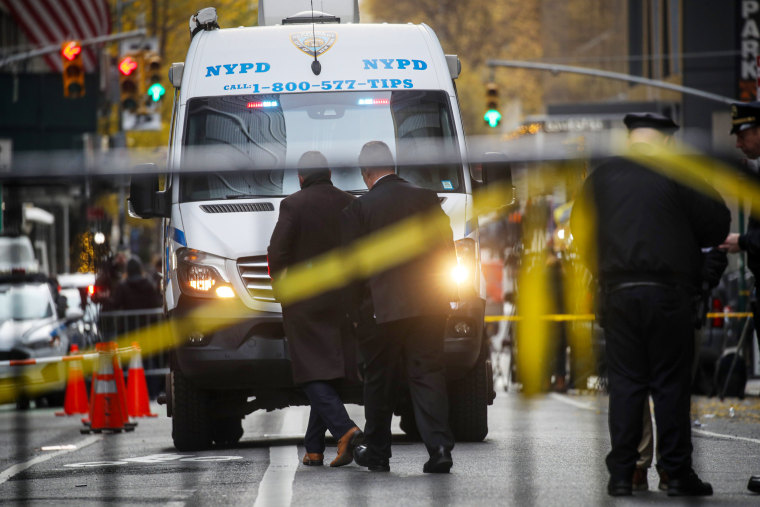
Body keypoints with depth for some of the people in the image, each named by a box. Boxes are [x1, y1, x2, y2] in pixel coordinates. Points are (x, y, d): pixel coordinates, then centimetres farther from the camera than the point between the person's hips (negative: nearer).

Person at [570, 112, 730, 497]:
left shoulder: (602, 177, 6)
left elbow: (580, 227, 17)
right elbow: (718, 224, -1)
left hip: (618, 292, 3)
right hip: (669, 292, -3)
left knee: (624, 383, 6)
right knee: (671, 385, 1)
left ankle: (621, 475, 3)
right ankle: (677, 473, 2)